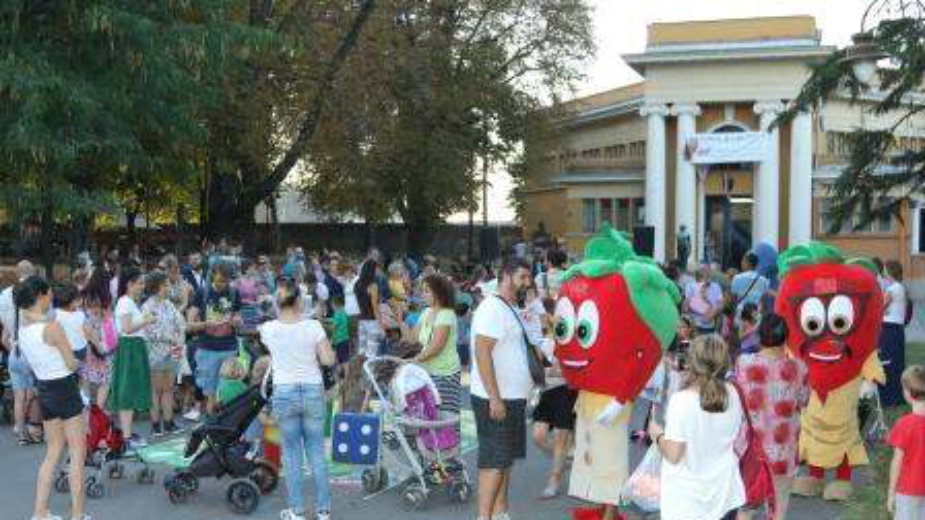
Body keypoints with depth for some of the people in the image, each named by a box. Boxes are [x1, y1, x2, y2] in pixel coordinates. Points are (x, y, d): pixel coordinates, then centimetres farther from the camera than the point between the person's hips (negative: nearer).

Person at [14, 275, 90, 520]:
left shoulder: (21, 329, 3)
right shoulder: (52, 327, -19)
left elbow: (33, 360, 11)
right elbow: (72, 364, -14)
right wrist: (70, 360, 5)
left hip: (44, 389, 7)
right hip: (65, 388, -7)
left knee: (53, 452, 17)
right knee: (77, 452, 3)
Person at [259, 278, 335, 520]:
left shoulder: (268, 329, -5)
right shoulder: (313, 326, -8)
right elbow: (329, 360, -8)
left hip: (284, 393, 0)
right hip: (313, 391, 0)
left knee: (291, 453, 10)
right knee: (317, 452, 9)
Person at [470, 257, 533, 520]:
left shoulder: (510, 309, 15)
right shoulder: (492, 308, -16)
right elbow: (482, 353, -23)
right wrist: (494, 398, -26)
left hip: (512, 397, 10)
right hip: (495, 400, -10)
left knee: (506, 459, 14)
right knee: (494, 461, -7)